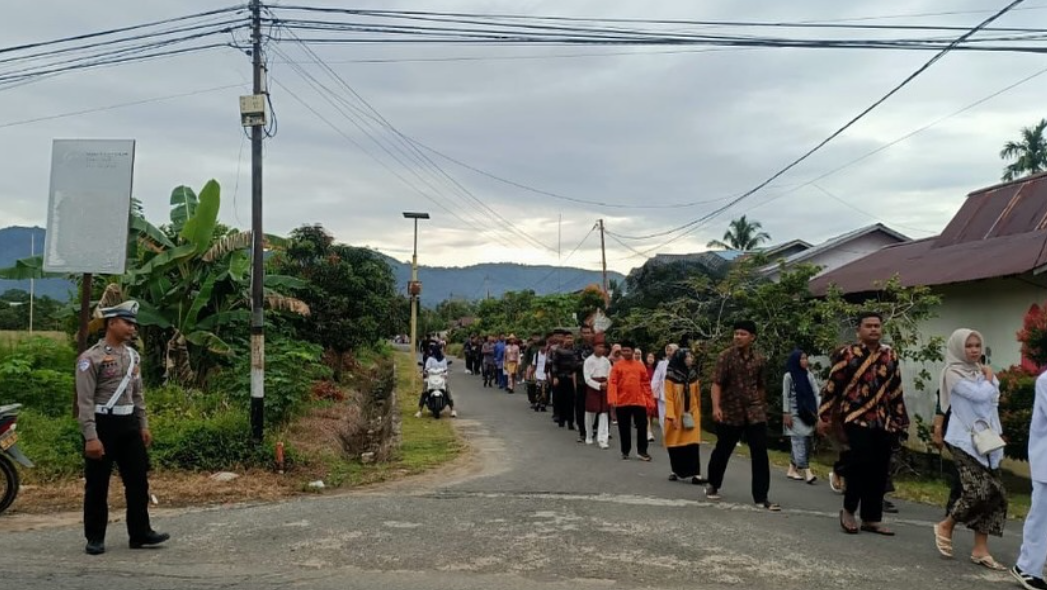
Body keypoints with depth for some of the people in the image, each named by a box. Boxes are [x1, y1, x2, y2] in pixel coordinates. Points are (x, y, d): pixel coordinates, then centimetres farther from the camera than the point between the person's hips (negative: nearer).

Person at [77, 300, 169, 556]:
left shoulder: (133, 356, 10)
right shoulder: (91, 358, -11)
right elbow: (85, 401, -14)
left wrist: (144, 425, 13)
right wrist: (91, 437, -19)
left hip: (128, 424, 6)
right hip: (103, 424, -6)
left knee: (138, 480, 7)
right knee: (97, 484, 4)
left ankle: (140, 533, 16)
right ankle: (95, 538, 17)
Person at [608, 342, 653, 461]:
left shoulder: (640, 365, 5)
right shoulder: (617, 366, -2)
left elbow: (646, 383, 8)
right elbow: (612, 383, -9)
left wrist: (648, 400, 6)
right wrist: (612, 400, -20)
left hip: (639, 401, 1)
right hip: (622, 402, -1)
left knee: (642, 426, 0)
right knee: (624, 428, 8)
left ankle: (642, 451, 11)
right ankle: (625, 451, 20)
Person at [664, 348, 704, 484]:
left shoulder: (693, 375, 5)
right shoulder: (671, 376, -9)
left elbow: (697, 396, 11)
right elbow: (668, 398, -11)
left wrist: (698, 413, 12)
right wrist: (671, 416, -19)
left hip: (692, 414, 3)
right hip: (676, 415, -3)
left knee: (693, 444, -6)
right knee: (675, 444, 7)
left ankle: (695, 474, -9)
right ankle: (675, 471, 23)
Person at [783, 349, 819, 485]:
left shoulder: (809, 375, 9)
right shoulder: (789, 376, -4)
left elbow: (815, 394, 7)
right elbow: (785, 396, -4)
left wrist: (817, 413, 0)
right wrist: (786, 414, -10)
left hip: (807, 413, 5)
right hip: (795, 413, -5)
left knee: (805, 442, 6)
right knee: (799, 441, -10)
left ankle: (792, 470, 15)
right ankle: (807, 472, -15)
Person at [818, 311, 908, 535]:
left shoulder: (890, 356, 12)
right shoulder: (847, 354, -3)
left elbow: (896, 391, 18)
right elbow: (832, 386, -3)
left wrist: (900, 420, 16)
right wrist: (824, 417, -6)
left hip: (884, 421, 5)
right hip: (856, 418, -5)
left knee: (879, 470, 6)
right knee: (861, 462, -16)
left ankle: (872, 518, 17)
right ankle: (848, 510, 5)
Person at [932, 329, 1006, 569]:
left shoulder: (982, 371, 14)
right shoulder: (953, 372, -8)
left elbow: (993, 399, 11)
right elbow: (980, 395, -19)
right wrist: (988, 379, -2)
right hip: (964, 439, -7)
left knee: (995, 493, 1)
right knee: (979, 491, -17)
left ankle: (980, 549, 9)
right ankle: (946, 526, 9)